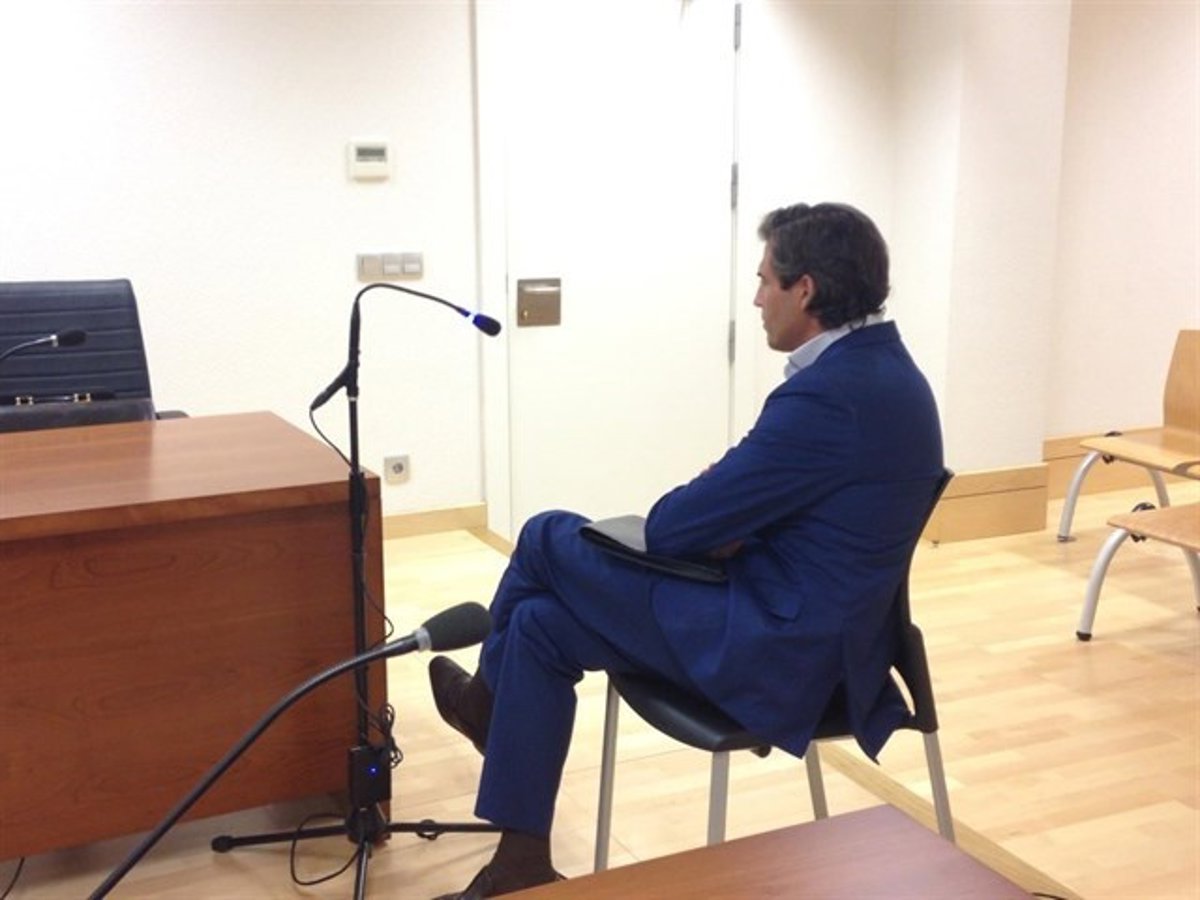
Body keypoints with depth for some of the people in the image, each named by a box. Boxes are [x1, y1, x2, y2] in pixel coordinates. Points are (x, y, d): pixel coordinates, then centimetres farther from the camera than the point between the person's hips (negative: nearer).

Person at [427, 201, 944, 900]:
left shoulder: (827, 396, -24)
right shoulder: (887, 371, 8)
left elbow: (673, 529, -18)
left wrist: (707, 525, 5)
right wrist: (726, 529, -1)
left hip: (776, 648, -10)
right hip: (824, 636, 10)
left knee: (549, 540, 2)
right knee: (542, 623, 12)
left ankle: (490, 698, 31)